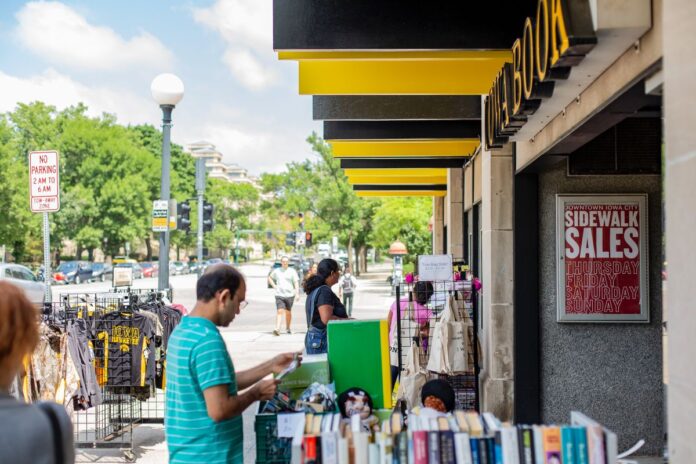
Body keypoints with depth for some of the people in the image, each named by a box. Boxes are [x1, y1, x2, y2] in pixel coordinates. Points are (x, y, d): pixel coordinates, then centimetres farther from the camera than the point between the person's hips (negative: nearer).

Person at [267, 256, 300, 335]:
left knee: (288, 312, 11)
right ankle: (277, 329, -21)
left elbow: (296, 283, -3)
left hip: (289, 295, 0)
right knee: (280, 311, -12)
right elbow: (270, 278, 24)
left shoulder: (292, 271, 1)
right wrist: (274, 286, 8)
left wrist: (297, 293, -13)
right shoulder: (277, 271, 8)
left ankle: (288, 328, 30)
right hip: (279, 295, 0)